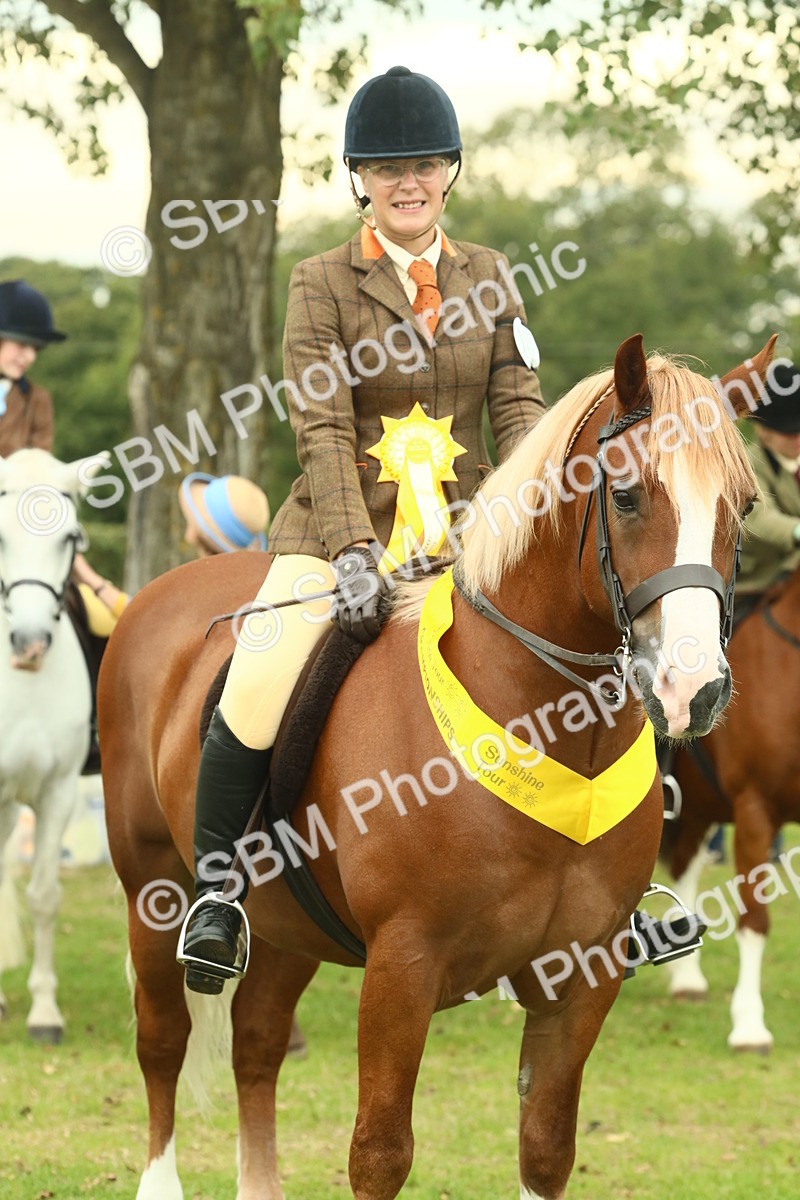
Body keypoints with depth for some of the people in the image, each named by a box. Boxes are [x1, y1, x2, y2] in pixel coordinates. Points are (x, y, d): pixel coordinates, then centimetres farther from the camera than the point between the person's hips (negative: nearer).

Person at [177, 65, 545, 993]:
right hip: (343, 526, -3)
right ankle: (215, 887, -3)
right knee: (254, 692, -23)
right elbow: (323, 429, -9)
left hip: (464, 529, 3)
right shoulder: (322, 284, 0)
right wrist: (354, 552, -22)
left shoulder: (488, 277, 9)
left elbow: (518, 404, 3)